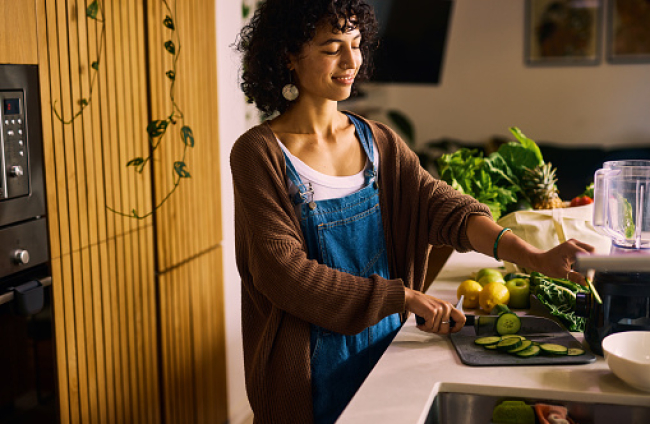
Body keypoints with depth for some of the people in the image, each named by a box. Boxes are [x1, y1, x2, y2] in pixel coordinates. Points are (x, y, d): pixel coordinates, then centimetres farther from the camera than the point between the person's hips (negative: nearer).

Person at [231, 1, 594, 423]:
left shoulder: (378, 142, 4)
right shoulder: (260, 153, -12)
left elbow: (442, 205, -8)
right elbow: (284, 271, -19)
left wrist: (537, 257, -23)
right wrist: (405, 297, -23)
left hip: (384, 344, 5)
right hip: (312, 368, -4)